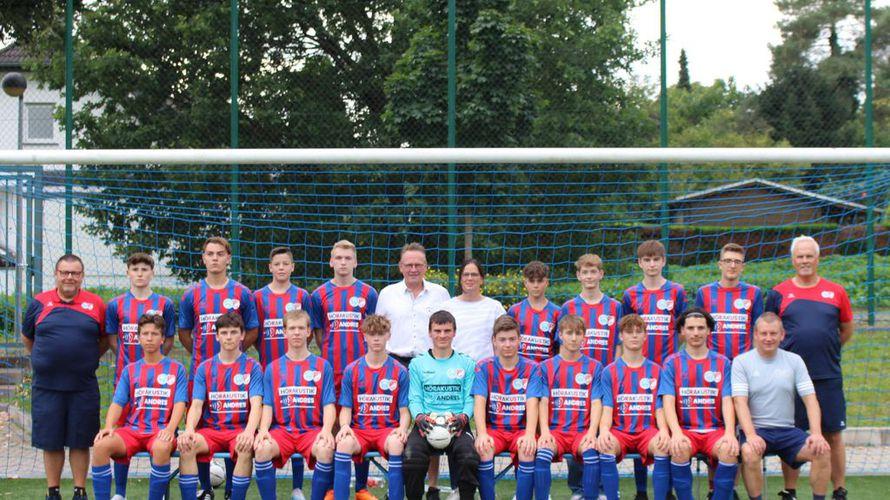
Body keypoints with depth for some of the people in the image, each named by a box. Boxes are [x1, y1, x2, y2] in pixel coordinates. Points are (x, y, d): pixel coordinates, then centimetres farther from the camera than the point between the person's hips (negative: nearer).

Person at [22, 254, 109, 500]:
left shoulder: (96, 304, 3)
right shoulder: (39, 303, 4)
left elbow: (105, 339, 14)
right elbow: (27, 338, 18)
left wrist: (87, 360, 7)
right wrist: (42, 360, 13)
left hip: (83, 386, 0)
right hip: (46, 386, 0)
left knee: (80, 441, 4)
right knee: (50, 442, 5)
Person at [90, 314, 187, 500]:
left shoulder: (176, 369, 10)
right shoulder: (130, 370, 18)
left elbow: (180, 404, 0)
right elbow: (117, 403, 10)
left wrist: (170, 429, -19)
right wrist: (108, 427, -11)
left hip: (161, 430, -3)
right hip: (132, 429, 3)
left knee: (161, 448, -40)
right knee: (101, 445, -27)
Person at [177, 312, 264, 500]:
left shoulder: (252, 367, 5)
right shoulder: (205, 368, 11)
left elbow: (256, 404, -8)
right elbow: (196, 405, 2)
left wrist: (249, 432, -29)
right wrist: (189, 430, -20)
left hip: (240, 429, -2)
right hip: (210, 429, 2)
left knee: (246, 448, -37)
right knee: (185, 446, -30)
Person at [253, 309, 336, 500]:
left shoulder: (322, 366, 10)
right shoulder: (273, 368, 14)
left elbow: (329, 405, 4)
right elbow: (267, 406, 9)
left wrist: (326, 430, -16)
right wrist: (263, 430, -11)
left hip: (312, 429, -1)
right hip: (282, 429, 1)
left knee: (326, 450, -35)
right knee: (262, 449, -32)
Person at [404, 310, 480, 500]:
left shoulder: (466, 364, 16)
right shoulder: (418, 364, 17)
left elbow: (470, 398, 9)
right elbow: (414, 398, 10)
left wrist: (463, 417, -11)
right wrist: (420, 417, -11)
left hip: (457, 425, 0)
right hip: (426, 424, 0)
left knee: (469, 456, -32)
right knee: (412, 457, -31)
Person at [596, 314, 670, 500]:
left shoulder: (656, 371, 12)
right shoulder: (610, 371, 10)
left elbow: (659, 409, 6)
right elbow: (607, 409, 1)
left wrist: (663, 430, -17)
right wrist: (604, 430, -22)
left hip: (647, 429, 0)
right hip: (619, 429, 0)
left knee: (663, 447, -34)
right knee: (606, 447, -35)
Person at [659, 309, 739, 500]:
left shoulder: (722, 362, 11)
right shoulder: (672, 362, 8)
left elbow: (727, 401, 2)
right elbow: (668, 402, -3)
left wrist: (730, 433, -17)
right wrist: (676, 433, -22)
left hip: (715, 429, 1)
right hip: (684, 429, -1)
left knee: (729, 450, -31)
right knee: (680, 449, -34)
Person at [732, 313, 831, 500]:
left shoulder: (794, 361, 9)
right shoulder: (742, 362, 1)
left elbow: (810, 399, 4)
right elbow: (740, 402, -9)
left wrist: (816, 433, -13)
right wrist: (751, 435, -25)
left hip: (787, 430, 3)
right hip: (756, 429, -3)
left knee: (822, 451, -21)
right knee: (749, 453, -35)